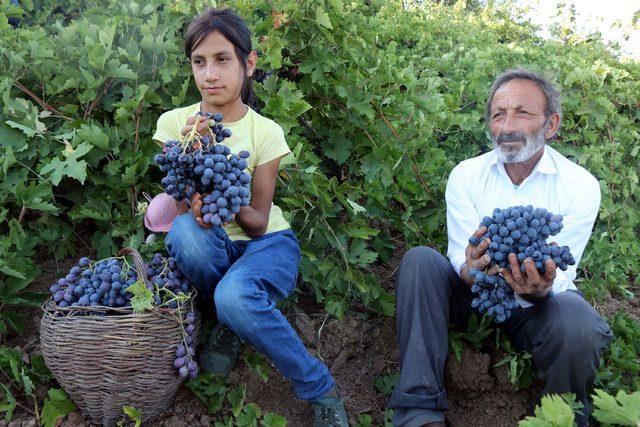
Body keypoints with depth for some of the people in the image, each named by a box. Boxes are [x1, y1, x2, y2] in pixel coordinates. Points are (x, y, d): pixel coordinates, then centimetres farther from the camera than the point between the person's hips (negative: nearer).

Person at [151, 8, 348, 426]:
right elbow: (183, 213, -12)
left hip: (265, 242, -2)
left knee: (234, 296, -35)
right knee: (184, 230, -34)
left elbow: (258, 223, -11)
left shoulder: (266, 132, -11)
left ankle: (322, 390, -14)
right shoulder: (174, 122, -6)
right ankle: (228, 321, -6)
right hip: (213, 245, 2)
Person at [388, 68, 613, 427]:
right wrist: (474, 272, -38)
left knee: (578, 324, -36)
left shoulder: (580, 185, -11)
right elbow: (461, 257, -13)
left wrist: (539, 290, -41)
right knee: (420, 259, -26)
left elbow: (559, 277, -16)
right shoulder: (466, 175, -6)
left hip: (537, 304, -1)